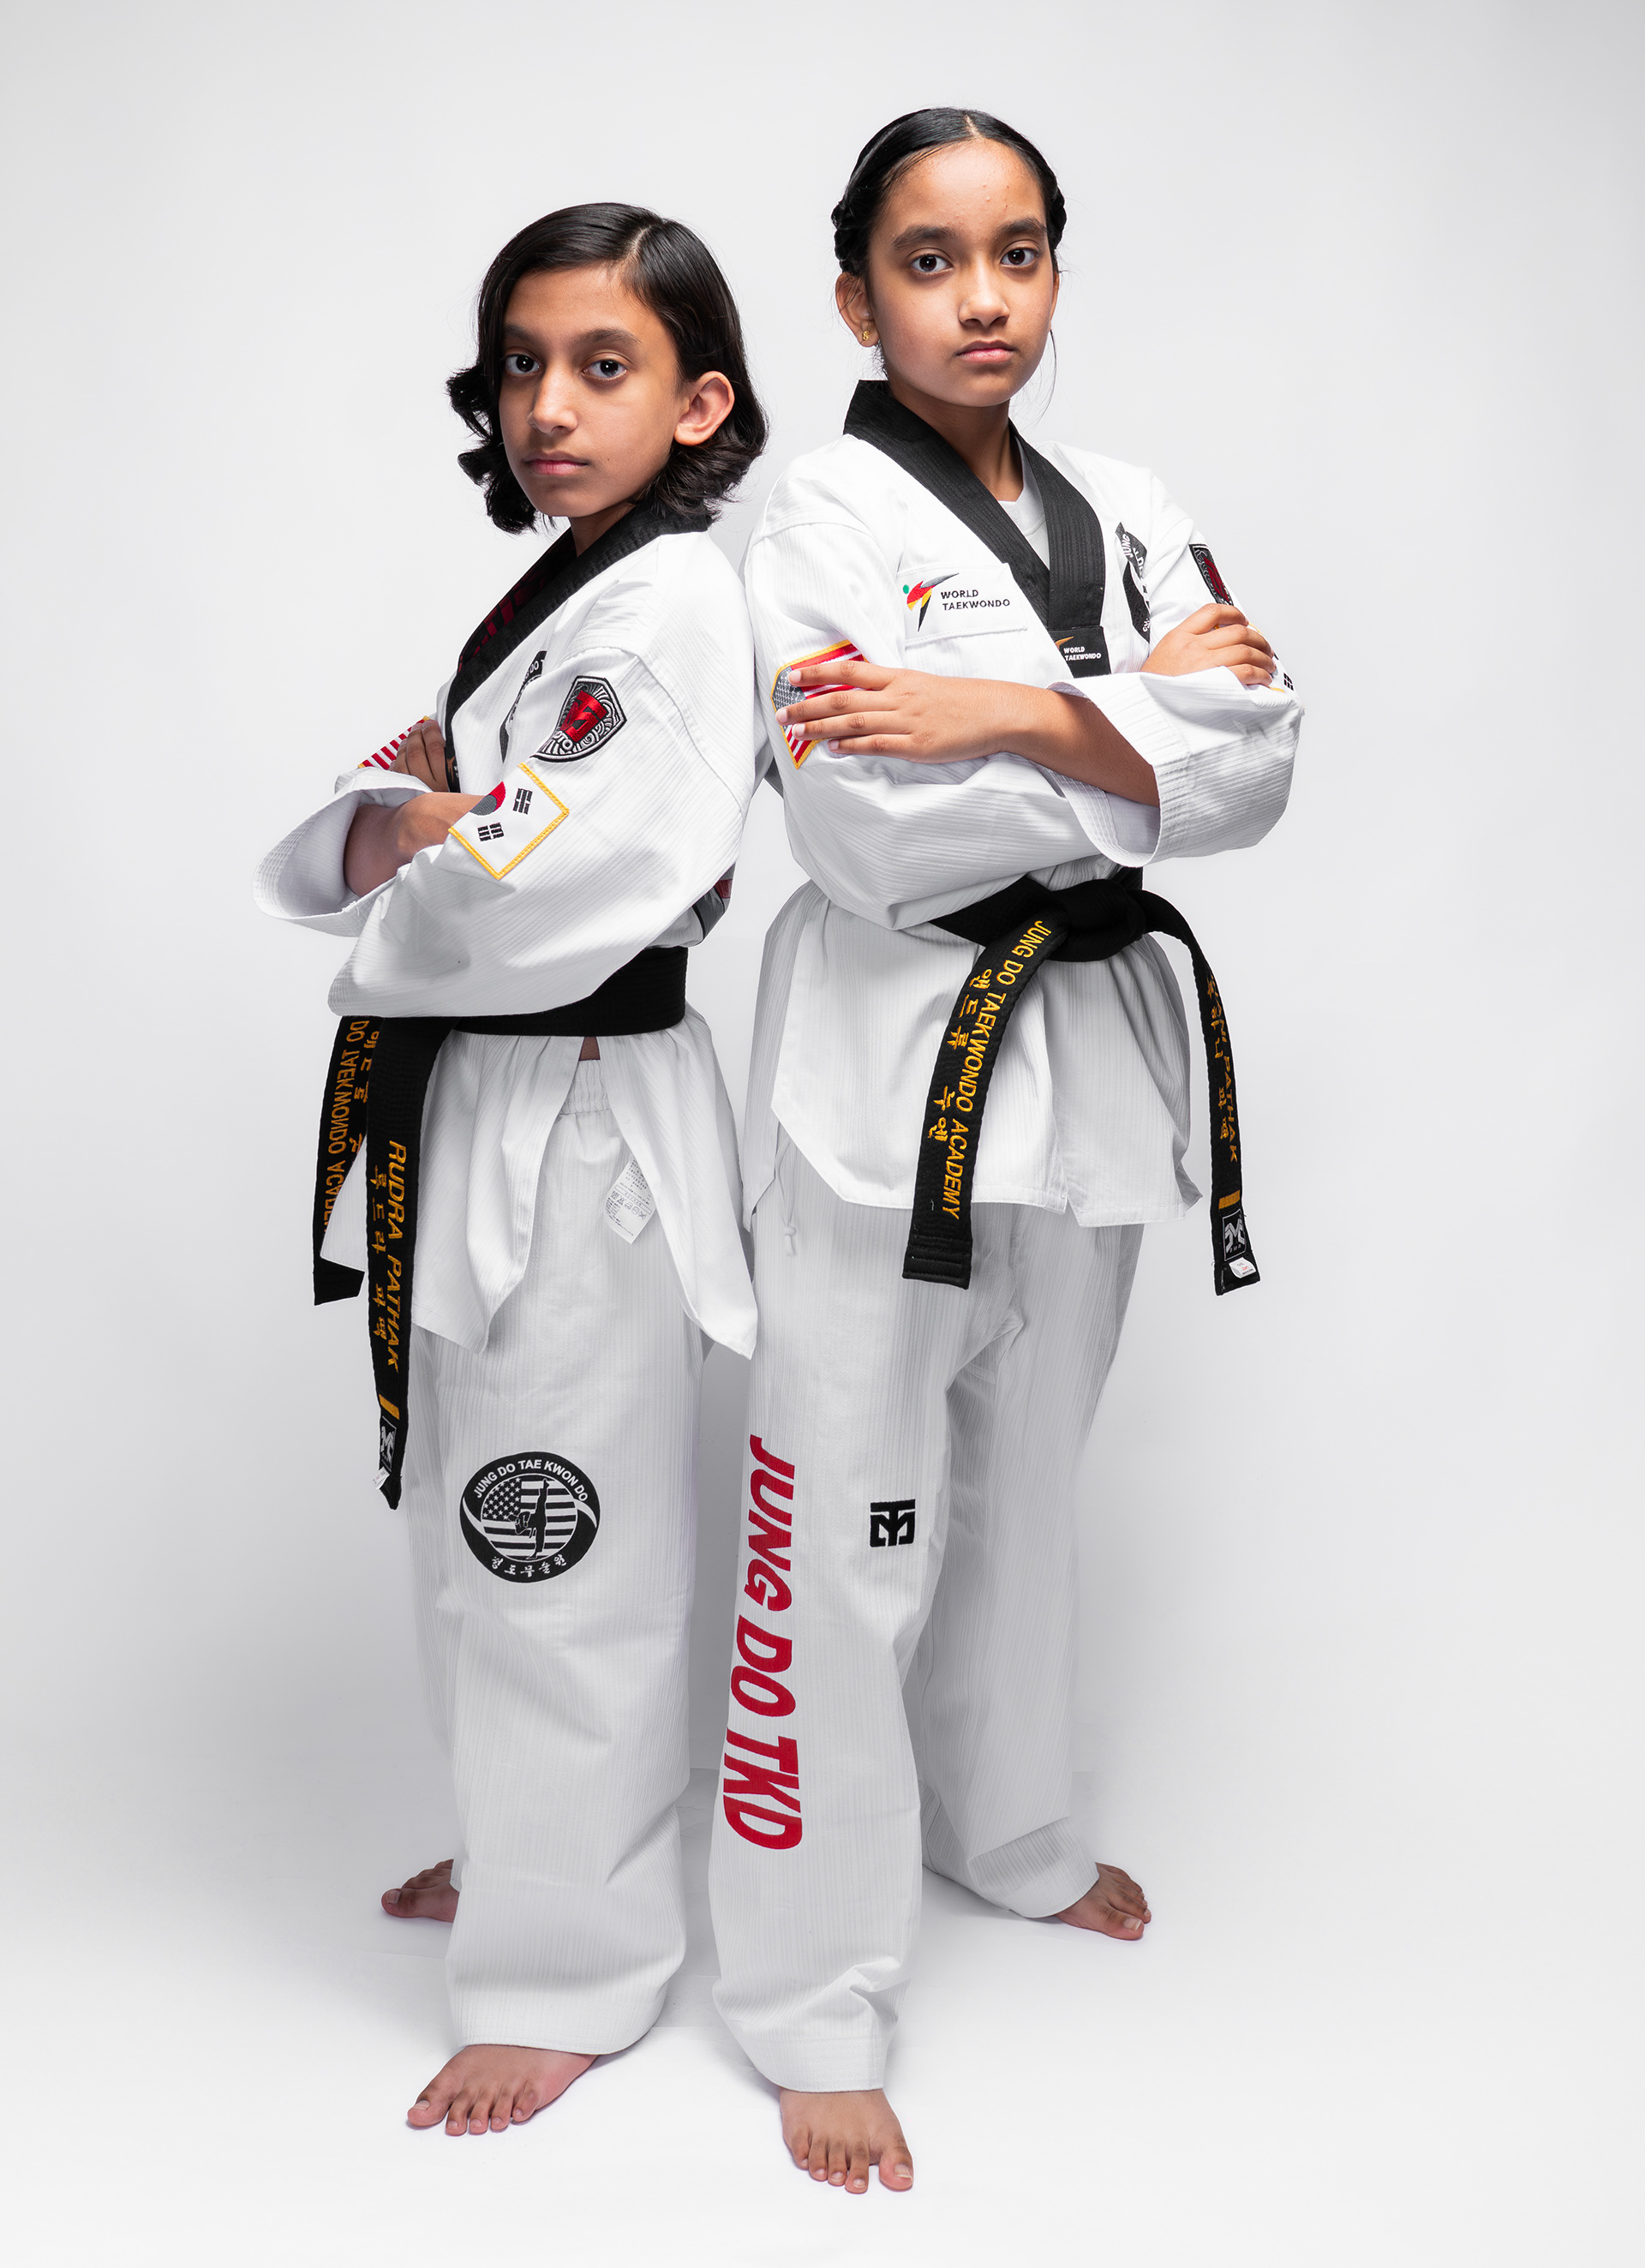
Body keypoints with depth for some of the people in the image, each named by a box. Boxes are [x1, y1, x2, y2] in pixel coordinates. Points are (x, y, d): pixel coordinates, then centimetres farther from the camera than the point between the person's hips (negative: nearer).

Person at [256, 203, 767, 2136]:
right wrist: (387, 827, -11)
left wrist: (416, 843, -8)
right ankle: (523, 1846, 45)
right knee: (478, 1538, 22)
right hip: (467, 1120, 10)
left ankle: (573, 1969, 22)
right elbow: (319, 871, 11)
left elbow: (523, 906, -30)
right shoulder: (561, 601, 14)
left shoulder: (679, 606, -17)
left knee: (562, 1562, 3)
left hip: (581, 1132, -10)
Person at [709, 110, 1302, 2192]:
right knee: (844, 1535, -2)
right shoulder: (823, 522, -8)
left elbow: (1253, 774, -6)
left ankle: (1000, 1828, 43)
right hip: (889, 1064, -6)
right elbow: (882, 844, -20)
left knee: (1021, 1487, 21)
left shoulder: (1126, 522, 9)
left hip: (1089, 1046, 6)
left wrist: (1017, 713, -20)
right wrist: (1149, 709, -14)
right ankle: (814, 2001, 13)